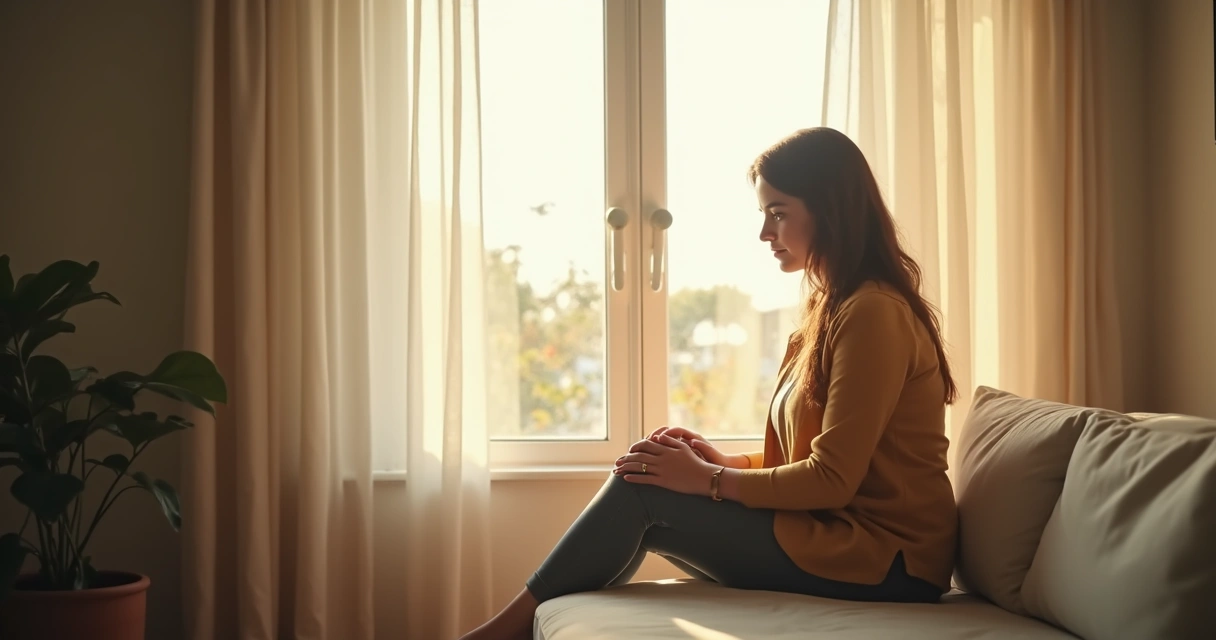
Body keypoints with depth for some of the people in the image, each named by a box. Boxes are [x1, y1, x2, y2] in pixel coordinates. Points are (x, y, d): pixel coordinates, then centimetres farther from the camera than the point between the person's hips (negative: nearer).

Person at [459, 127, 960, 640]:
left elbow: (833, 479, -19)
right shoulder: (832, 307, 15)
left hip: (882, 559, -9)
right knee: (643, 475, -1)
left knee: (641, 492, -13)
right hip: (837, 533, 9)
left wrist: (709, 480, -13)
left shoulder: (872, 313, -15)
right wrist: (722, 461, 1)